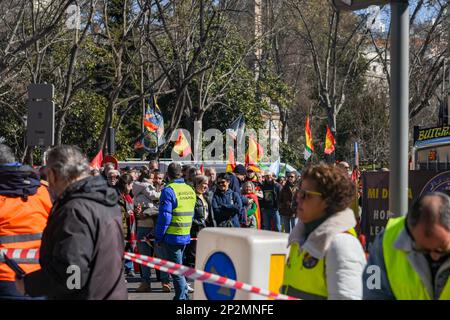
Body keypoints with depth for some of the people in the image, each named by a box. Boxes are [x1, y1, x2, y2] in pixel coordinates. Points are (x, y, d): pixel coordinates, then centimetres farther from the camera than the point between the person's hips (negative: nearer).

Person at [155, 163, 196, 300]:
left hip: (171, 237, -7)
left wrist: (158, 237, -10)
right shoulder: (190, 190, 8)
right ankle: (183, 295, 22)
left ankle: (181, 296, 1)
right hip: (186, 236, 7)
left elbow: (164, 216, -16)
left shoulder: (169, 191, -14)